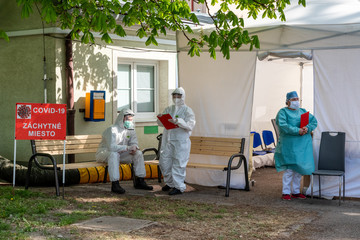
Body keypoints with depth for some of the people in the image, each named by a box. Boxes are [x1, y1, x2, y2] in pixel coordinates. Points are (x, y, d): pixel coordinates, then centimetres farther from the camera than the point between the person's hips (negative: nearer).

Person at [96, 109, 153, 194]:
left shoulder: (131, 130, 4)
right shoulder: (113, 129, -21)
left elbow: (134, 143, 5)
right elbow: (112, 147, -32)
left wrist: (134, 147, -21)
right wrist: (128, 148, -34)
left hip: (120, 153, 7)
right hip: (105, 153, -7)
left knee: (138, 153, -10)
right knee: (114, 154, -40)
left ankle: (139, 181, -6)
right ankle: (115, 185, -41)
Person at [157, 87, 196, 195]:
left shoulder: (187, 111, 0)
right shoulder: (168, 109, 17)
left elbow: (190, 125, -13)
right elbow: (161, 123, 14)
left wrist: (177, 121, -27)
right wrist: (160, 118, -9)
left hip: (181, 141, -6)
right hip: (168, 140, 6)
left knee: (178, 164, -7)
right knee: (164, 161, 8)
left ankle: (179, 186, -2)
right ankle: (170, 183, 24)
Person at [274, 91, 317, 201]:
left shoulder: (303, 111, 17)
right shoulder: (283, 112, 0)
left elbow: (314, 121, 9)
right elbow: (283, 126, -15)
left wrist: (307, 128, -11)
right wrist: (297, 131, -22)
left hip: (303, 144, 6)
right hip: (289, 144, -6)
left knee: (300, 168, 8)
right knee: (289, 169, -9)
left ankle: (296, 191, 18)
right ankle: (286, 192, 1)